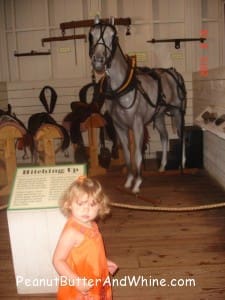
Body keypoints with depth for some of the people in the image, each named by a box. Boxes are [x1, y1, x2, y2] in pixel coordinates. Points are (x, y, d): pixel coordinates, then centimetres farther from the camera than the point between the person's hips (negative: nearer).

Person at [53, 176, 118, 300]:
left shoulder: (91, 225, -3)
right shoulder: (71, 232, -29)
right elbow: (58, 260, -27)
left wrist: (105, 262, 11)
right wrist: (76, 281, -30)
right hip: (76, 290, -8)